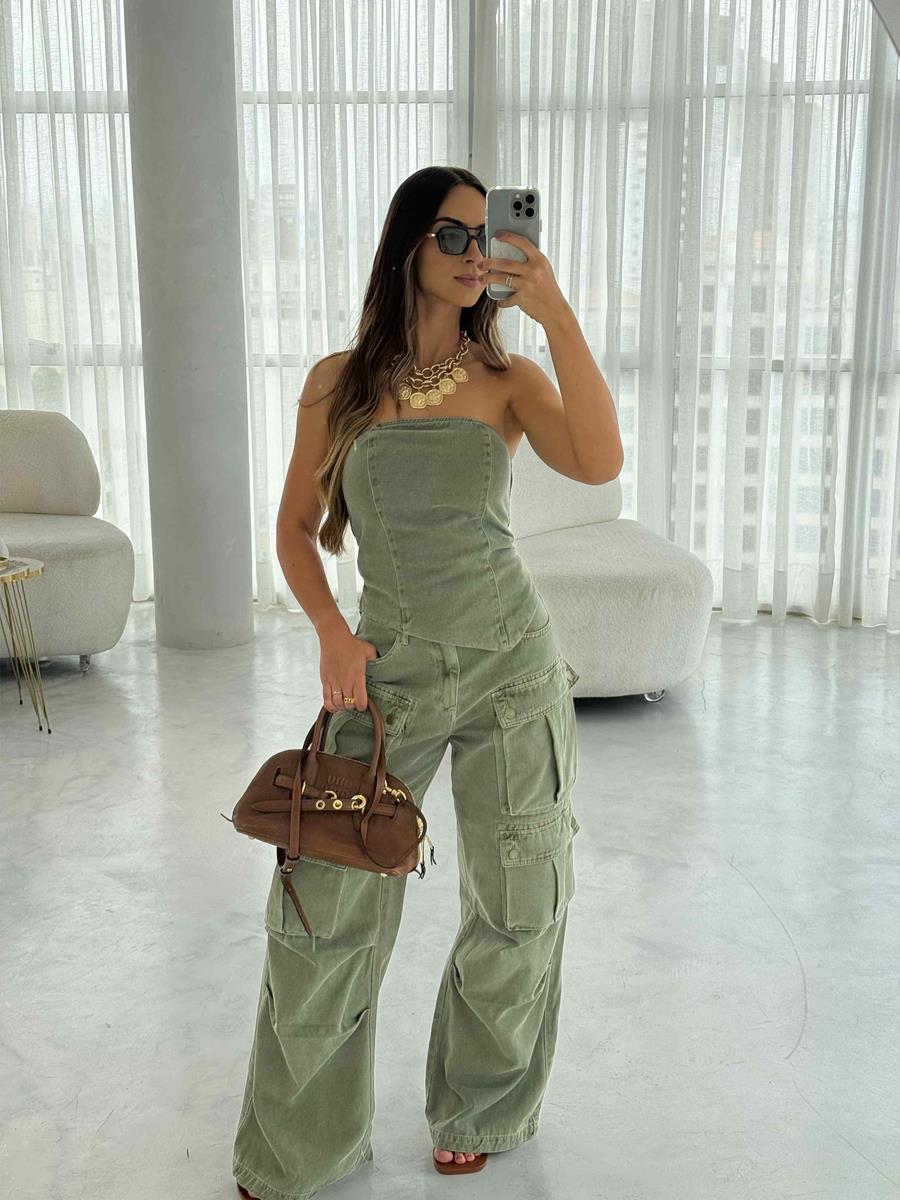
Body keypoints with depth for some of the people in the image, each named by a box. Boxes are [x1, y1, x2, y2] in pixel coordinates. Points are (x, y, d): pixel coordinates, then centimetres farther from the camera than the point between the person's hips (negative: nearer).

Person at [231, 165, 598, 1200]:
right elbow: (295, 529, 5)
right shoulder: (338, 383, 0)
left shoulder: (507, 378, -1)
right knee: (321, 912, 0)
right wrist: (332, 632, -11)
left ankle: (478, 1113, 37)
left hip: (511, 667, 1)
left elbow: (596, 462, -20)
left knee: (517, 911, 10)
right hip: (389, 671, 0)